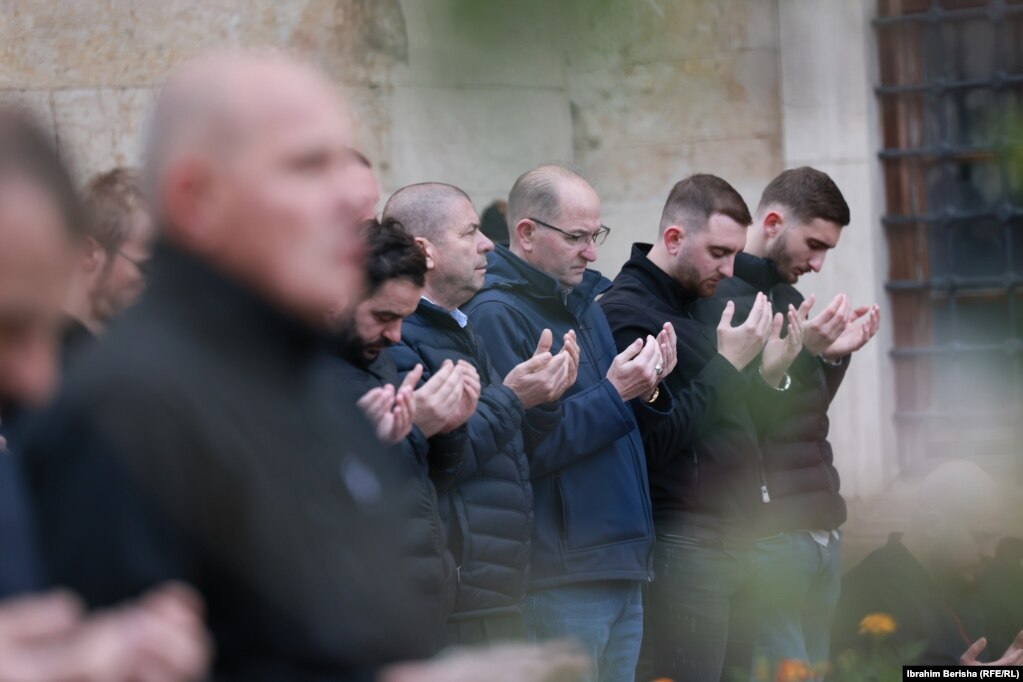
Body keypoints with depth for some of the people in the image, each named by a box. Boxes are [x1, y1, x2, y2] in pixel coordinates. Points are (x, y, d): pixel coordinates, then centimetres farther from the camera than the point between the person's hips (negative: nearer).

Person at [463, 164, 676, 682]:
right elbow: (523, 449, -20)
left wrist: (646, 390, 2)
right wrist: (613, 395, -18)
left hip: (623, 563, 9)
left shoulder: (586, 302, 17)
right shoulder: (496, 315, -12)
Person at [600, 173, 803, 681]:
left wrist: (769, 374, 3)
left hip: (730, 540, 9)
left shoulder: (693, 306, 17)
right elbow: (654, 441, -20)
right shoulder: (627, 313, -12)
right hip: (681, 543, -9)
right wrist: (727, 366, -17)